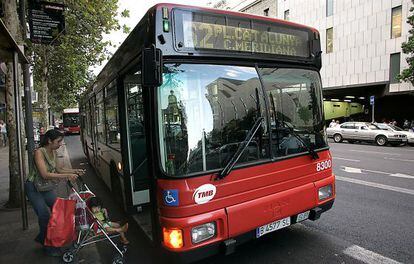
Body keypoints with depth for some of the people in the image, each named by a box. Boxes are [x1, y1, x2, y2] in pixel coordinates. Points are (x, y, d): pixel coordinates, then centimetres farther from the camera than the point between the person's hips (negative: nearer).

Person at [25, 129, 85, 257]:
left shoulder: (53, 152, -2)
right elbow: (45, 174, -33)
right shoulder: (39, 152, -25)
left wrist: (74, 171, -4)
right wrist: (67, 176, -36)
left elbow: (59, 169, 8)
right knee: (44, 215, -9)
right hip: (34, 188, -7)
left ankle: (42, 237, 25)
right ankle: (48, 247, 10)